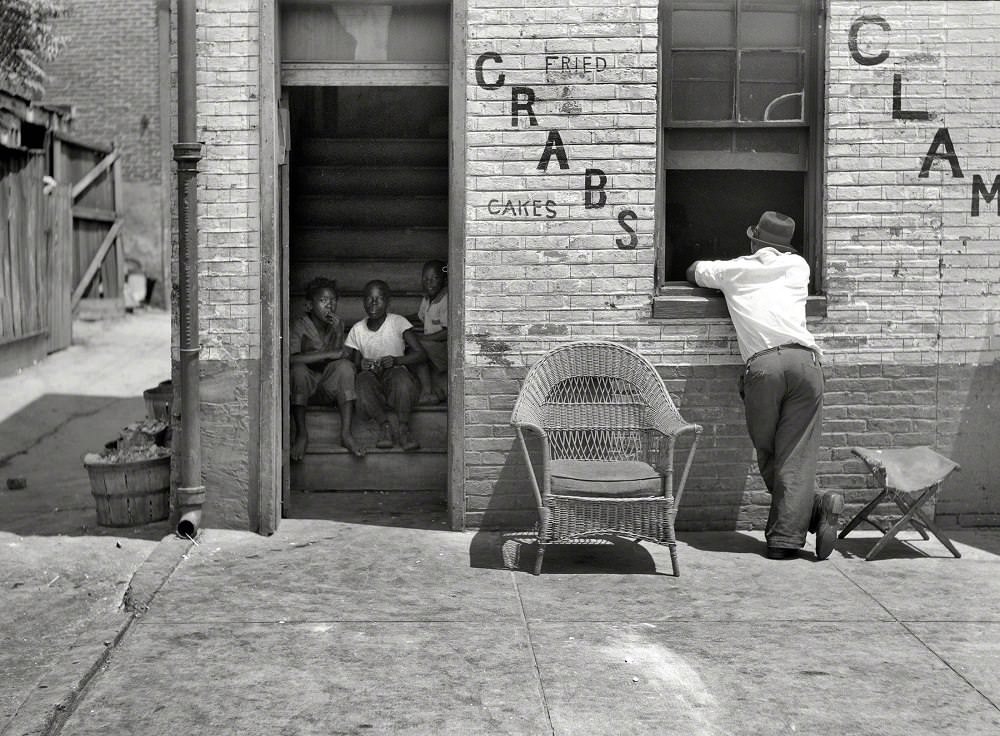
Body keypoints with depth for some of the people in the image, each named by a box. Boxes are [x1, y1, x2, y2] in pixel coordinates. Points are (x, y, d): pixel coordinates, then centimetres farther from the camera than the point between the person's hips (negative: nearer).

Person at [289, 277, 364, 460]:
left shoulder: (337, 325, 0)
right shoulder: (300, 326, -13)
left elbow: (339, 356, -9)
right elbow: (292, 359, -29)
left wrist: (337, 333, -23)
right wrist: (329, 355, -28)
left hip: (330, 385, 3)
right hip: (307, 383, -3)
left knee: (345, 366, -25)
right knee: (298, 370, -33)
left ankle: (346, 433, -27)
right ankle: (301, 433, -23)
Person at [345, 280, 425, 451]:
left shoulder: (398, 322, 2)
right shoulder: (358, 329, 10)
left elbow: (421, 354, -4)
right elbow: (355, 363, 12)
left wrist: (396, 360, -22)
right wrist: (360, 365, -14)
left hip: (394, 373, -2)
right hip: (372, 378, 2)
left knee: (400, 375, -37)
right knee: (363, 379, -34)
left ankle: (403, 427, -27)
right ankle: (386, 421, -31)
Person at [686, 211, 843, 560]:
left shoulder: (734, 270, 21)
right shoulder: (798, 265, 23)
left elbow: (693, 271, 40)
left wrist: (714, 273, 61)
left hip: (761, 364, -1)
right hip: (804, 359, 1)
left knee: (768, 454, 10)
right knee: (795, 456, -1)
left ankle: (816, 507, -6)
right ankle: (785, 537, -15)